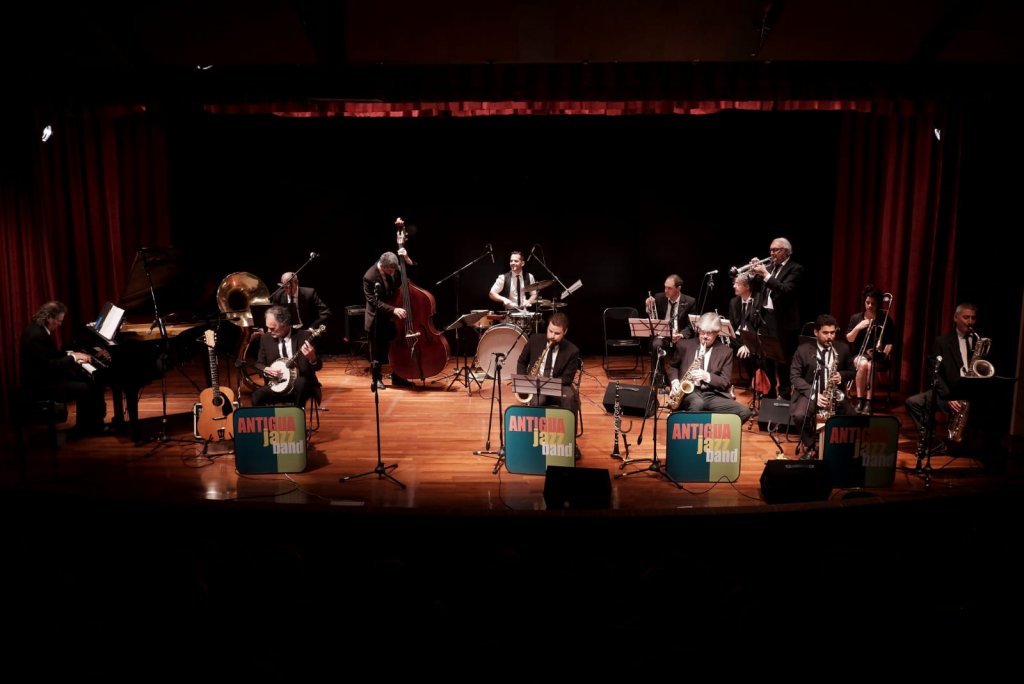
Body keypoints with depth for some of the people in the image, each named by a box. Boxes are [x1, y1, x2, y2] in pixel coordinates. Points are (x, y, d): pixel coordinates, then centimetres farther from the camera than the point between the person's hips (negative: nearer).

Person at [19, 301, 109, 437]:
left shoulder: (39, 329, 8)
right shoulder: (36, 335, -25)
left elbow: (51, 354, 17)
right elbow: (48, 364, -28)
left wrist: (71, 354, 2)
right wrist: (73, 357, -19)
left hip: (45, 376, 11)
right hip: (39, 384, -11)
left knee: (90, 380, 6)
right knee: (83, 389, -17)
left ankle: (95, 423, 10)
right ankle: (82, 429, 1)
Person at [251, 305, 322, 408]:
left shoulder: (304, 336, -9)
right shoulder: (266, 339, 3)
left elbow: (318, 366, -9)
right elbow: (259, 364, 14)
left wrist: (312, 358, -33)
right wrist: (266, 370, -10)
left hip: (301, 384, -2)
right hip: (277, 386, 3)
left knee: (301, 382, -36)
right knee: (257, 396, -24)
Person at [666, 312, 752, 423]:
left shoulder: (725, 351, 8)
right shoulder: (685, 345, 9)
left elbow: (726, 382, 4)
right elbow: (671, 366, 23)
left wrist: (707, 376, -16)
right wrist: (674, 381, 1)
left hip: (713, 395, 2)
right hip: (689, 391, -2)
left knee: (744, 412, -23)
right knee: (698, 403, -40)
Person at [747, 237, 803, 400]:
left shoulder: (795, 269, -6)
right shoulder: (768, 267, 13)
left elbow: (787, 290, -21)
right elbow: (755, 288, 14)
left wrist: (766, 275, -24)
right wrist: (754, 274, -4)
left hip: (783, 321, -7)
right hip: (766, 318, 7)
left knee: (782, 362, -4)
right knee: (767, 360, 13)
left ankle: (784, 396, 5)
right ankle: (769, 393, 24)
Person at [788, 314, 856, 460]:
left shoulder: (843, 348, 4)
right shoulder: (803, 350, -4)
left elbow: (852, 371, 14)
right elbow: (795, 376, -6)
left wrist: (841, 376, -11)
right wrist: (813, 394, -19)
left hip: (835, 394, 2)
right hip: (809, 393, -2)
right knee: (799, 415, -33)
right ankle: (810, 446, -3)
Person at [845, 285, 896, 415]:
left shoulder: (886, 320, 3)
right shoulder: (856, 318, 6)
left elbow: (889, 343, 4)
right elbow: (849, 340, 0)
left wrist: (885, 353, -15)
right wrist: (858, 327, -15)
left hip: (878, 357, -1)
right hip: (859, 355, 1)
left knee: (870, 366, -35)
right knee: (863, 364, -35)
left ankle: (868, 402, -34)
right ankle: (859, 400, -30)